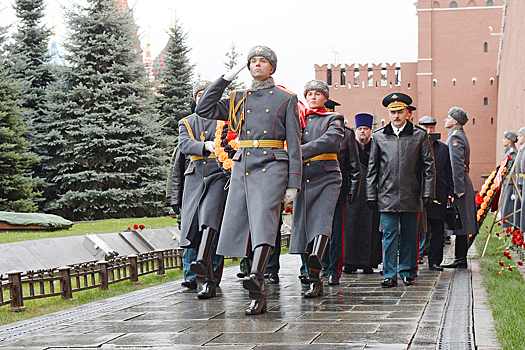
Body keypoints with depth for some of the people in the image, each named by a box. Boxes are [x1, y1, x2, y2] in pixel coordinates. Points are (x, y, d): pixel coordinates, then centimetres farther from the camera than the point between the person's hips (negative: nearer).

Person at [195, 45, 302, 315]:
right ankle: (258, 297, 6)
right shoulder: (238, 99, 19)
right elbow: (204, 109, 9)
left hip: (271, 166, -4)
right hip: (242, 167, 4)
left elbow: (294, 143, 4)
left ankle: (257, 277, -46)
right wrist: (226, 78, 8)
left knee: (263, 218, -26)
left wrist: (293, 182, -4)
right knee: (241, 227, -1)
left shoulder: (286, 99, 8)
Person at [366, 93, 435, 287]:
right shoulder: (379, 137, 8)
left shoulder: (419, 135, 5)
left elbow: (429, 166, 5)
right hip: (387, 196, 0)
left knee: (409, 235, 6)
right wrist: (371, 195, 4)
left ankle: (408, 273, 17)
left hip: (411, 196, 0)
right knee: (389, 235, -2)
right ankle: (389, 275, 1)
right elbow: (372, 168, 10)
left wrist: (428, 193, -2)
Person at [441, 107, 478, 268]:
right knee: (461, 223, 10)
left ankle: (460, 259, -5)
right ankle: (460, 257, 14)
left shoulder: (455, 137, -12)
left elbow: (457, 164, -20)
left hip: (458, 184, -10)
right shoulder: (462, 136, 19)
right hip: (463, 182, 10)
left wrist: (457, 189, -22)